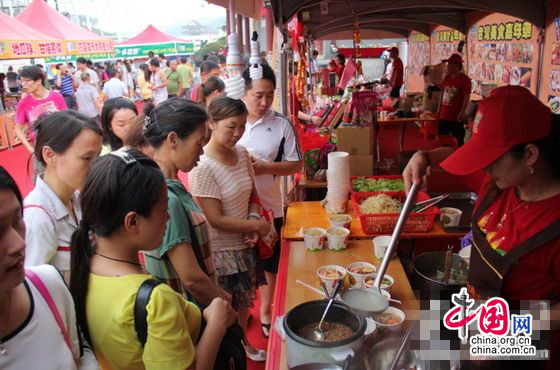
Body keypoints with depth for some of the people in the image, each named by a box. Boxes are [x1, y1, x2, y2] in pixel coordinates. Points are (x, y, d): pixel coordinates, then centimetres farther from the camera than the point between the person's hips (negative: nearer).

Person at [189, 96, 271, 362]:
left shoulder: (242, 153, -4)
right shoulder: (202, 166, -25)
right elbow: (216, 219, -24)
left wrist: (253, 219, -11)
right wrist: (258, 226, -16)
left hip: (244, 245, 7)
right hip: (219, 251, -7)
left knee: (244, 301, 26)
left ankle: (242, 343, 51)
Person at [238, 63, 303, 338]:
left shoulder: (282, 125, -8)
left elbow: (296, 164, -3)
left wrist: (264, 167, -17)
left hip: (269, 207, 0)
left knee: (269, 264, 16)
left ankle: (265, 311, 41)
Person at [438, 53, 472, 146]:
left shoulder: (465, 79, -9)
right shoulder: (447, 77, 10)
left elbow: (467, 97, -12)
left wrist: (462, 113, -19)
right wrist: (439, 110, 14)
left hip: (456, 117, -6)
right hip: (444, 116, 6)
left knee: (458, 143, 2)